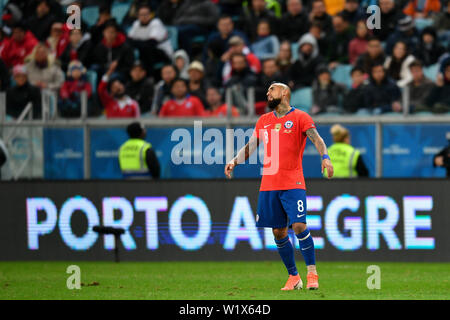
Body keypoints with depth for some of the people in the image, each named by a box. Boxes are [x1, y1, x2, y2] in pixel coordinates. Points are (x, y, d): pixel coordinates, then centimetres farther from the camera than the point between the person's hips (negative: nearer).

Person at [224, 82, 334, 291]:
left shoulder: (299, 117, 0)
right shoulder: (264, 121, 17)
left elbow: (317, 139, -11)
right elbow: (250, 146, 24)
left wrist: (325, 158, -28)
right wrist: (234, 162, 11)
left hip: (293, 183, -5)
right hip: (268, 184, 5)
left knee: (299, 225, -17)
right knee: (278, 232, 4)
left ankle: (312, 274, -9)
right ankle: (293, 277, 14)